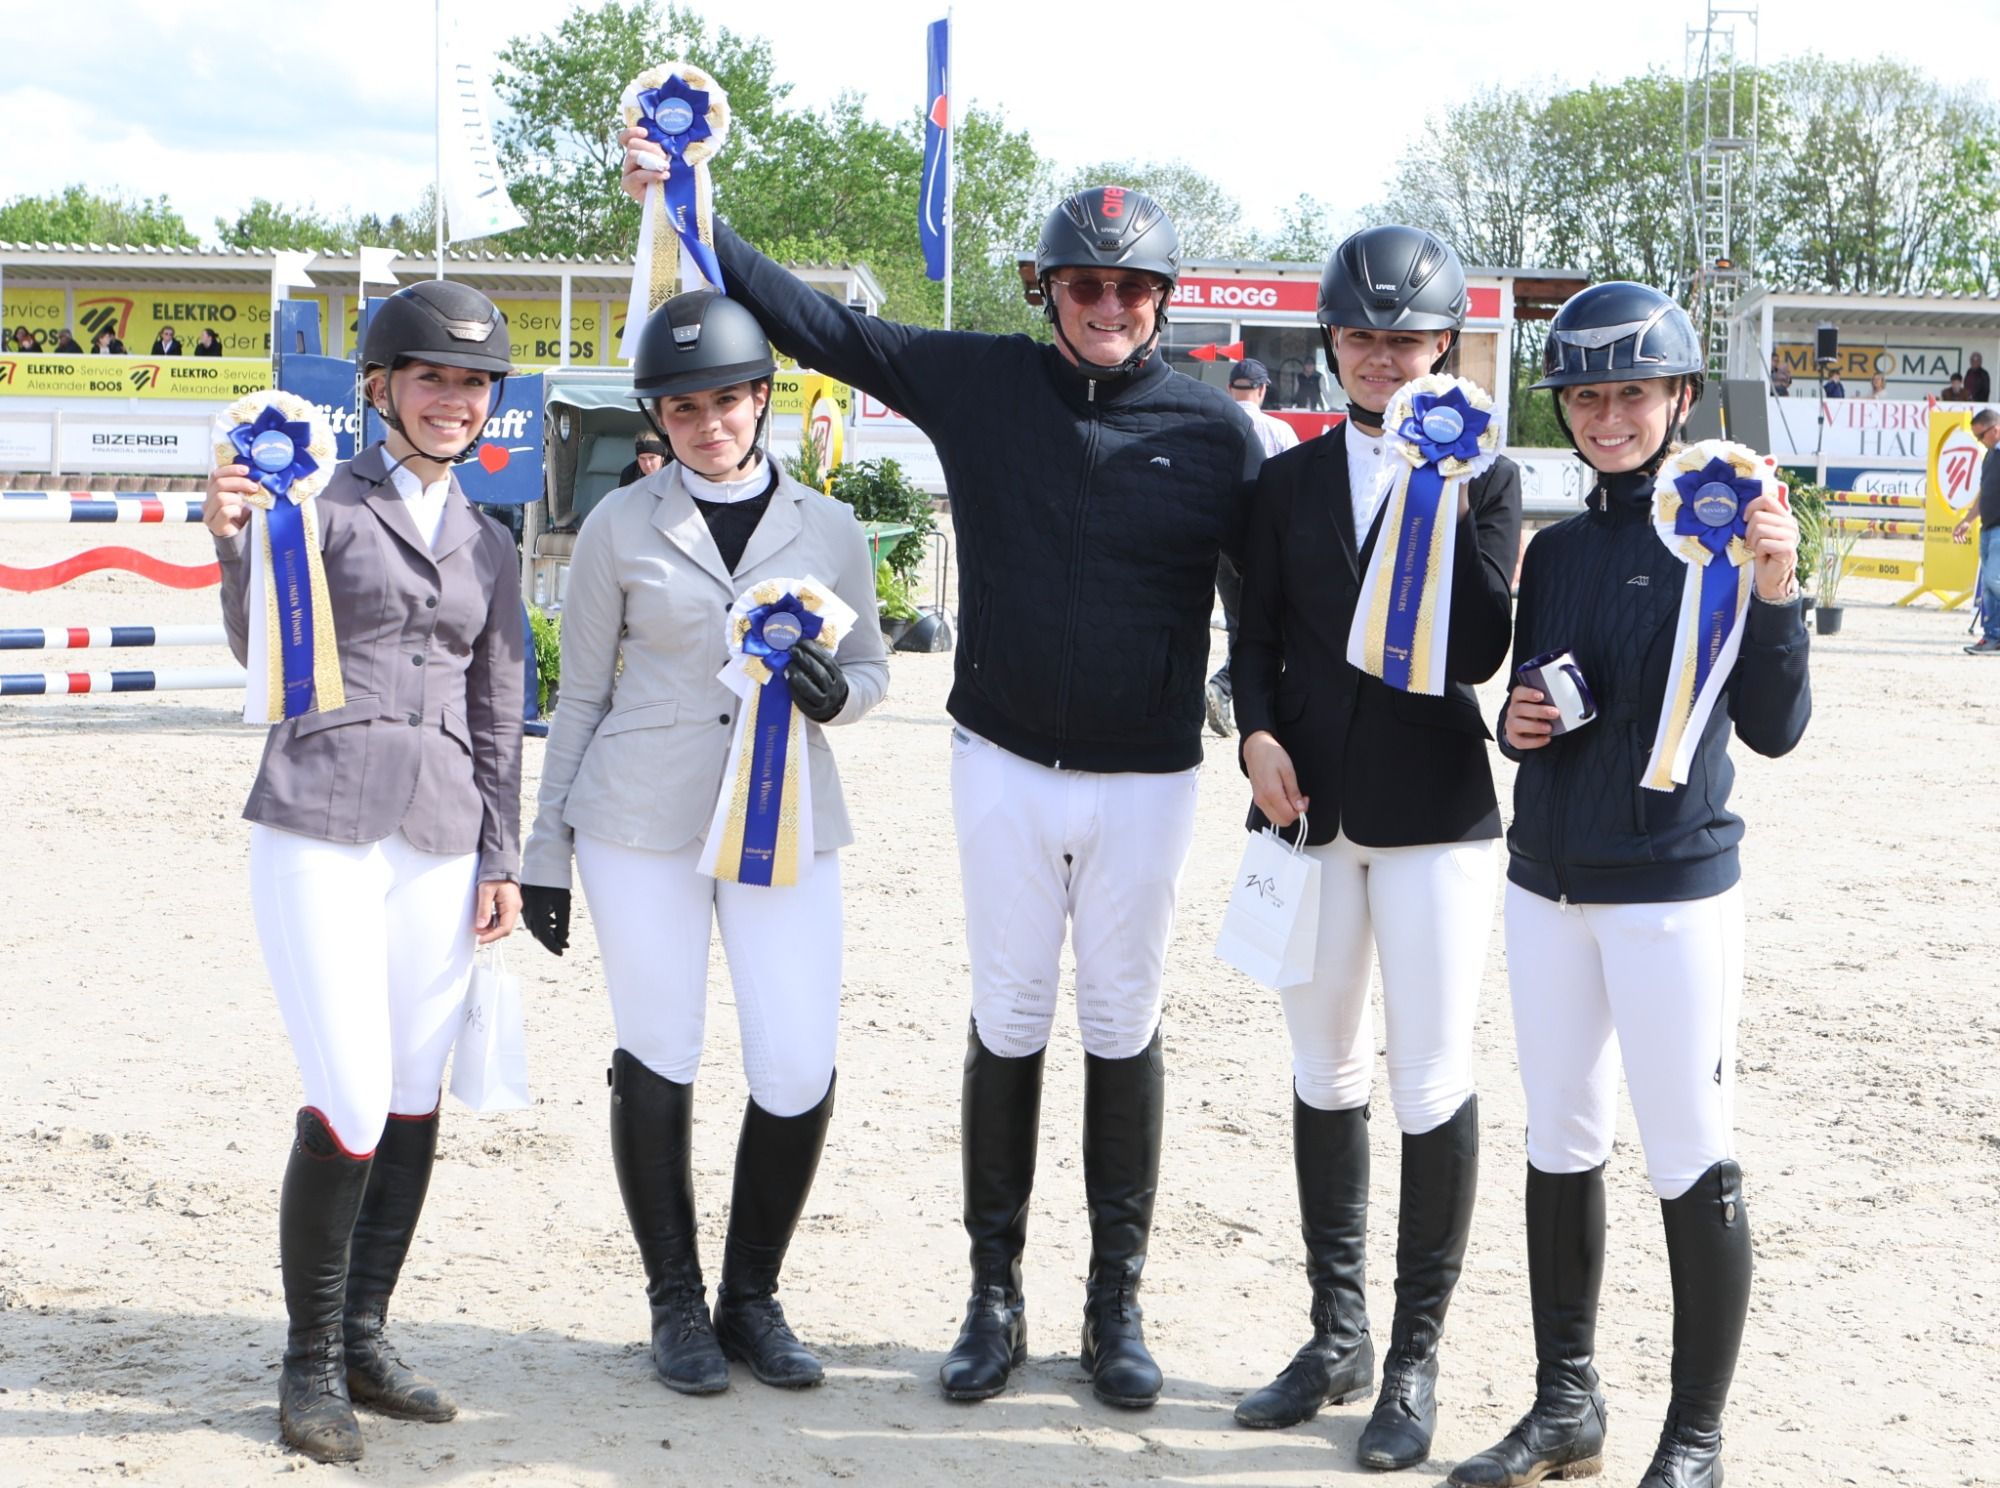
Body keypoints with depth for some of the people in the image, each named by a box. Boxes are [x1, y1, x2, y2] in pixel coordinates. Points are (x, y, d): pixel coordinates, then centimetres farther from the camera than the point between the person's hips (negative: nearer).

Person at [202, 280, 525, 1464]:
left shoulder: (491, 547, 16)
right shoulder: (319, 504, 3)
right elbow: (266, 652, -4)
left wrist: (502, 860, 10)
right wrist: (234, 542, -20)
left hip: (441, 842, 5)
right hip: (323, 826, -5)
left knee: (417, 1102, 6)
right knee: (351, 1106, -10)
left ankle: (364, 1341, 20)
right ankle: (311, 1361, 7)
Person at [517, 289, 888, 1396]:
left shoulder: (827, 528, 6)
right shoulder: (620, 526, 3)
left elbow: (870, 669, 14)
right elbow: (582, 695, 6)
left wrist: (833, 693, -10)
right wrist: (544, 850, 5)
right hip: (640, 821, -1)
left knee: (800, 1075, -4)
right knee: (656, 1065, 3)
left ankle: (752, 1297, 16)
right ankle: (676, 1304, 20)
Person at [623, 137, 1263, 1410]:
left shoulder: (1216, 429, -3)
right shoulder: (980, 382, 0)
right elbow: (817, 322, 3)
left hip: (1144, 781, -1)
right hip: (1004, 767, 1)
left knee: (1124, 1030, 8)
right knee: (1008, 1024, 8)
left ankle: (1118, 1302, 20)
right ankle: (995, 1296, 19)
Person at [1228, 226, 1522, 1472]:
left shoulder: (1485, 480, -2)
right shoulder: (1290, 481, 8)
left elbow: (1479, 654, -13)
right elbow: (1257, 637, 10)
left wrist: (1450, 499, -19)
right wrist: (1259, 735, -8)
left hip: (1433, 811, -3)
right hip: (1310, 806, 4)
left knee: (1434, 1082, 0)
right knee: (1325, 1073, 12)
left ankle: (1416, 1356, 13)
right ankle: (1338, 1332, 26)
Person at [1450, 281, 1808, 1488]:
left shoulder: (1724, 536, -7)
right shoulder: (1555, 550, 11)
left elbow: (1773, 730, -15)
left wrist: (1775, 596, -29)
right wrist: (1513, 725, -1)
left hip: (1674, 889, -6)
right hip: (1547, 885, 6)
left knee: (1694, 1164, 0)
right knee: (1561, 1145, 13)